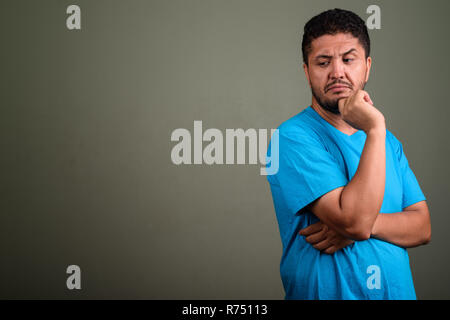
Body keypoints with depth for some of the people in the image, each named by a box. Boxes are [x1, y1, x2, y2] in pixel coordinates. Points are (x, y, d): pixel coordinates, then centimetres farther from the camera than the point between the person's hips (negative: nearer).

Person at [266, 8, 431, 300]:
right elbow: (356, 221, -25)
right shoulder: (293, 138, -17)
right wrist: (375, 130, -25)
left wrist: (366, 222, -19)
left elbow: (423, 227, -1)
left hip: (399, 292, 6)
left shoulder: (390, 142, 6)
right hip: (328, 292, -6)